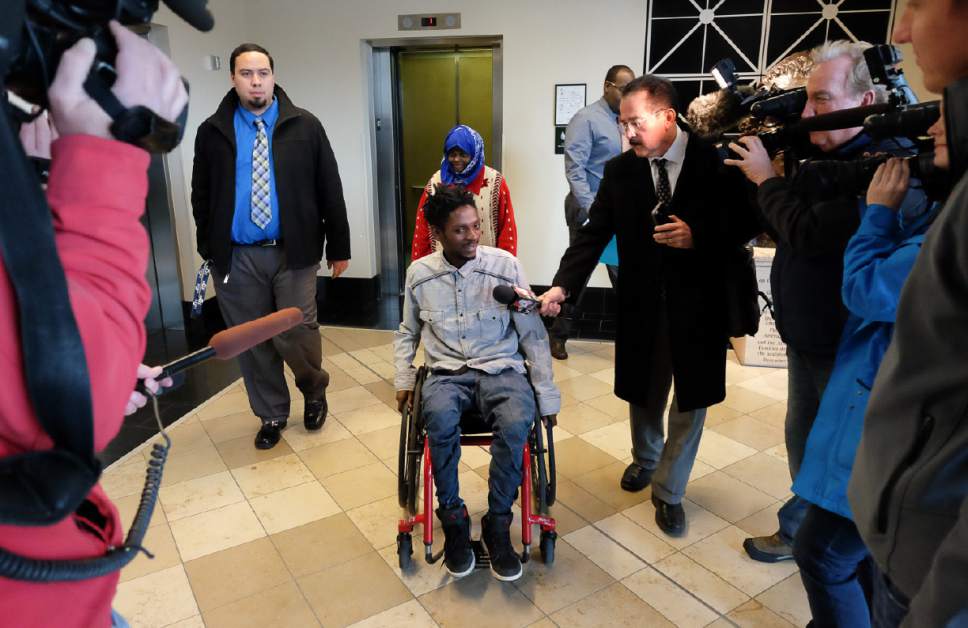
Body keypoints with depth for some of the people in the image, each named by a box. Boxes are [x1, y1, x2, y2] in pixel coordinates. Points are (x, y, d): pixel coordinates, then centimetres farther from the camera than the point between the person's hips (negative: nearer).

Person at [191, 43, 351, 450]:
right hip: (236, 257, 2)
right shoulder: (212, 132, 6)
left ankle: (314, 390, 30)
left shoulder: (304, 126, 1)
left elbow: (330, 190, 1)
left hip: (294, 251, -2)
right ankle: (271, 415, 29)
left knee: (296, 333, -3)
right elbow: (201, 196, 11)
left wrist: (338, 246, -1)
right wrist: (209, 249, 6)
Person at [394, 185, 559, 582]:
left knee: (517, 422, -34)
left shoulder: (505, 265, -5)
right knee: (440, 417, -34)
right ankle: (453, 518, -10)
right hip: (446, 373, 1)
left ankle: (497, 524, -10)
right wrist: (403, 380, 5)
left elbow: (533, 335, 0)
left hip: (500, 369, -1)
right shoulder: (419, 274, 2)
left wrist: (547, 395, -1)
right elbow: (407, 332, 18)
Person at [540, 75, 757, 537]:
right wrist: (562, 286, -20)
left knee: (690, 399, 8)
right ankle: (645, 458, 47)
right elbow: (593, 234, -6)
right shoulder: (620, 170, -1)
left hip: (698, 303, -2)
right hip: (642, 303, 2)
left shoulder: (716, 162, -8)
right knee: (644, 392, 18)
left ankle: (668, 492, 27)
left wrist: (698, 238, -22)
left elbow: (747, 222, -4)